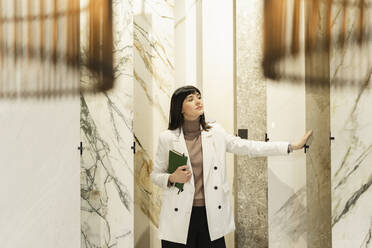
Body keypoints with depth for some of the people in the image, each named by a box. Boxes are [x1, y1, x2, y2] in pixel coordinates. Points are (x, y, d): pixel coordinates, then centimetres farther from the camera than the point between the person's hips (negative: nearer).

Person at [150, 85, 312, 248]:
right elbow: (155, 175, 7)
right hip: (179, 216, -1)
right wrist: (172, 178, -15)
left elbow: (248, 147, 0)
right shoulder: (167, 138, -2)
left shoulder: (215, 132, 3)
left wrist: (293, 146, -3)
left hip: (212, 215, 2)